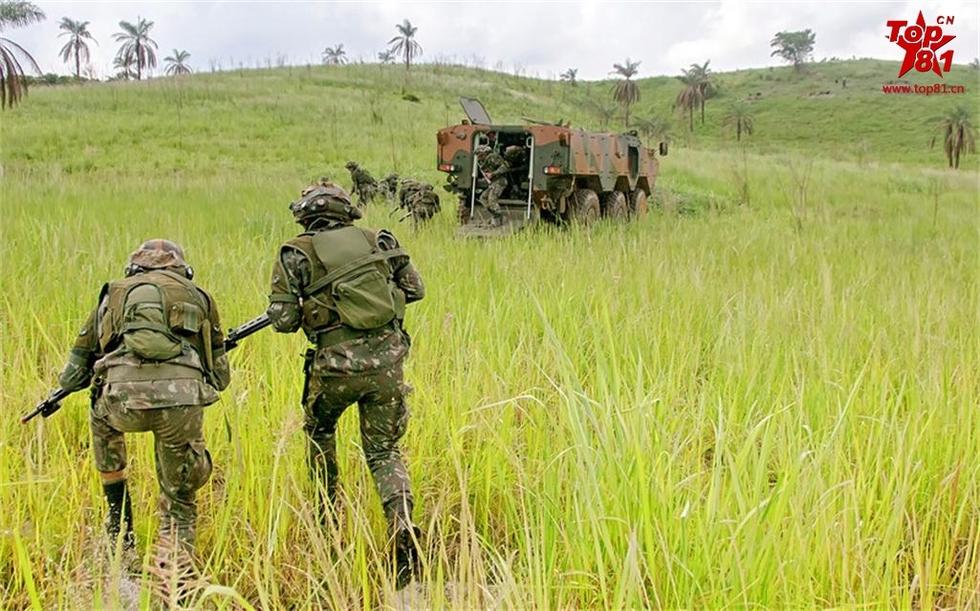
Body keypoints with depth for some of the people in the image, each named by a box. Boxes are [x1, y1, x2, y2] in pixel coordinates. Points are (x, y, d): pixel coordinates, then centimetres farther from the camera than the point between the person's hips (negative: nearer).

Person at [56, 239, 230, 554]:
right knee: (179, 498, 22)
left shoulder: (115, 294, 29)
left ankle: (119, 528, 36)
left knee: (102, 418, 36)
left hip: (125, 401, 1)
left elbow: (71, 376, 31)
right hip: (182, 403, -1)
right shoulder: (197, 296, 28)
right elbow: (220, 376, 30)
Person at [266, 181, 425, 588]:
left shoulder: (295, 254, 1)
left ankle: (328, 514, 36)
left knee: (319, 428, 29)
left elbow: (283, 321, -3)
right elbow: (414, 288, 16)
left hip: (338, 364, -2)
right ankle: (402, 524, -12)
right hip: (387, 359, 2)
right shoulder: (377, 240, 9)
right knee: (383, 450, 11)